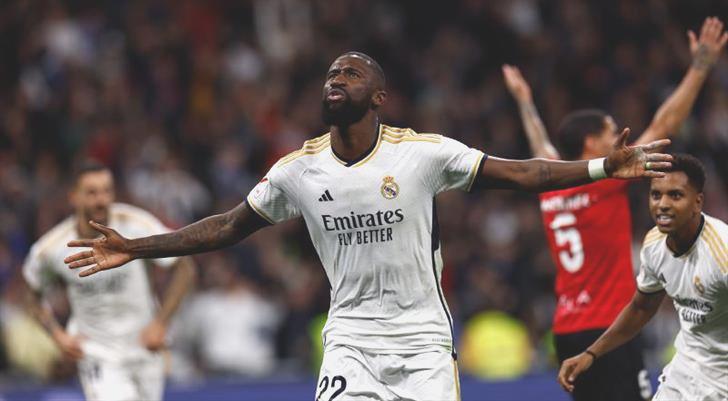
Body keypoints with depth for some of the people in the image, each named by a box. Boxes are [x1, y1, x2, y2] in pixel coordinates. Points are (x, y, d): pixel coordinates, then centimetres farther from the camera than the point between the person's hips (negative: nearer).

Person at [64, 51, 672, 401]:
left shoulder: (423, 152, -5)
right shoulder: (298, 170, 2)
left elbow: (518, 174, -3)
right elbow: (230, 227, 11)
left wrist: (605, 167, -12)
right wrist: (135, 249, 8)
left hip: (423, 339, -1)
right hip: (351, 338, 1)